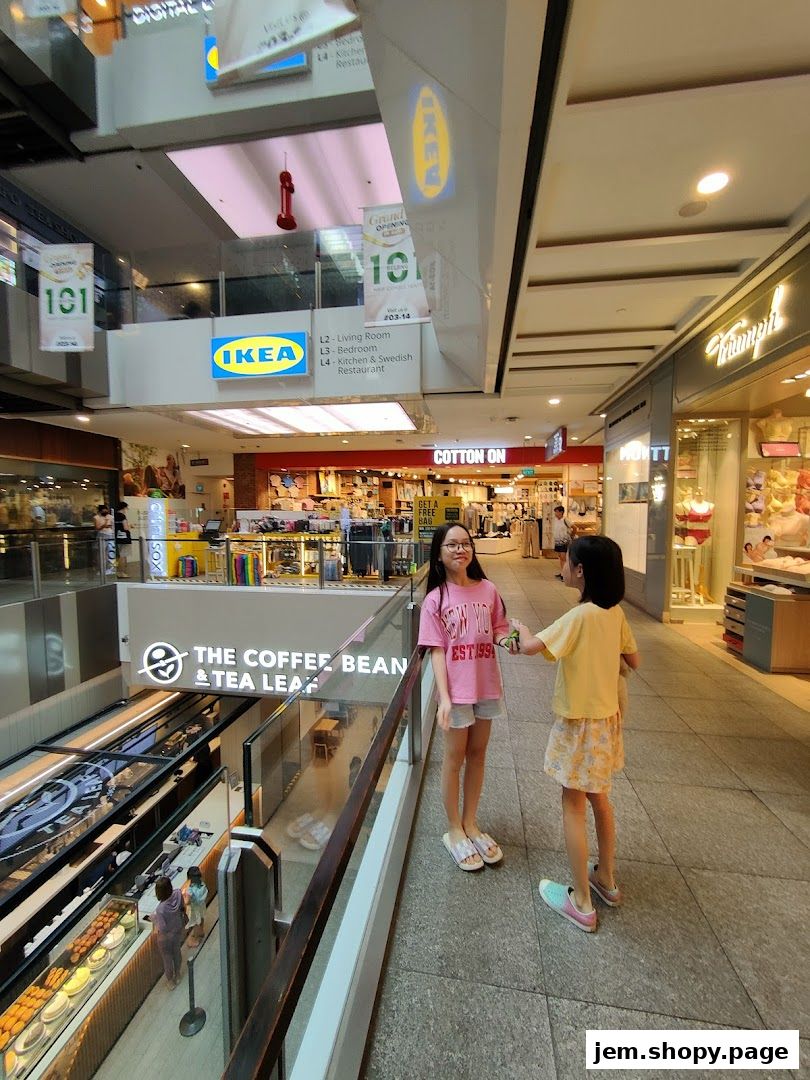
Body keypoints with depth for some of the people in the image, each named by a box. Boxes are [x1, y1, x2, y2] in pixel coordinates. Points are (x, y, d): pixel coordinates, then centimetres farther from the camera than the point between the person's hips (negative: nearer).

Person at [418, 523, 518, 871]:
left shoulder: (487, 590, -4)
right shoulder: (435, 599, -12)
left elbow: (498, 629, 7)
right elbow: (436, 651, -12)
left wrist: (507, 640, -15)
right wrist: (444, 697, -18)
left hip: (486, 685, 4)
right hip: (456, 689, -3)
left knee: (477, 754, 19)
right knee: (454, 758, 13)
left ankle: (470, 824, 41)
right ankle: (455, 831, 36)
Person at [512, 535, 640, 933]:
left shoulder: (580, 616, -26)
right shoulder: (615, 613, -3)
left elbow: (530, 647, -29)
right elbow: (634, 661, 8)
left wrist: (519, 626, -9)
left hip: (580, 723, -8)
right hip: (607, 716, 8)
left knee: (573, 807, 10)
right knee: (598, 798, 24)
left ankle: (581, 903, 25)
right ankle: (606, 879, 43)